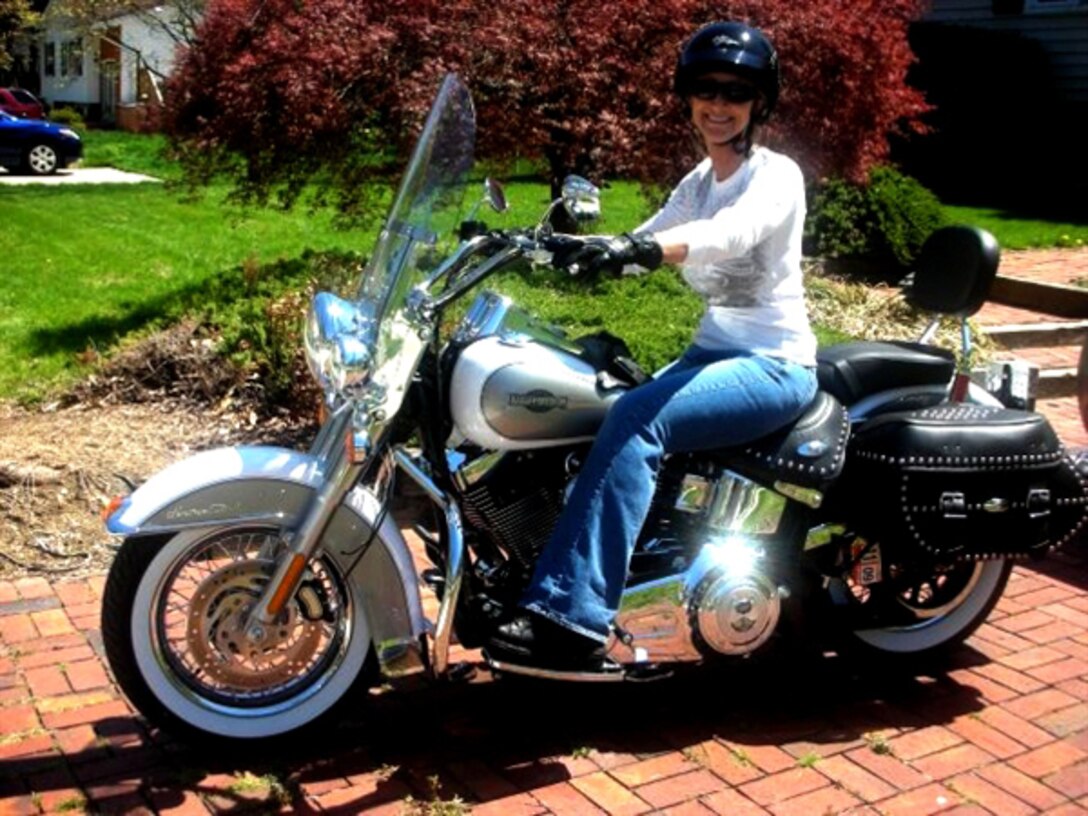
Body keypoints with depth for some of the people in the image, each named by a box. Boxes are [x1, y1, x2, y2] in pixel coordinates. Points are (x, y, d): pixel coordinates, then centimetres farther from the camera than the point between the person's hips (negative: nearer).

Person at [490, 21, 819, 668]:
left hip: (774, 364, -7)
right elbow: (642, 243, 7)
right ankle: (512, 578, -8)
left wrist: (641, 248, -47)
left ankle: (572, 619, -33)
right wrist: (578, 245, -13)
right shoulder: (697, 184, 16)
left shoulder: (776, 176, -9)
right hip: (712, 351, 8)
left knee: (636, 420, -31)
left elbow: (734, 233, -30)